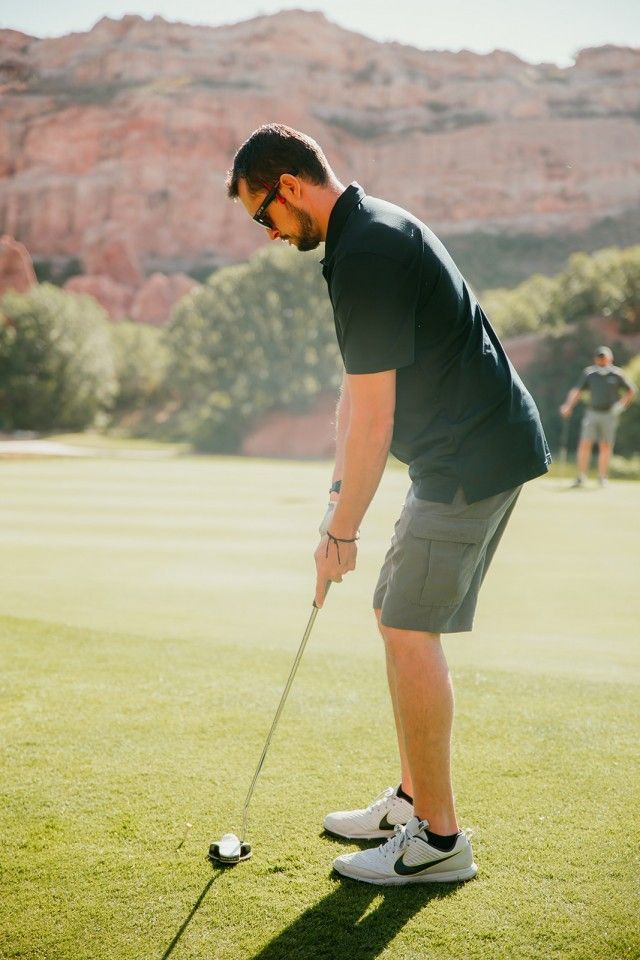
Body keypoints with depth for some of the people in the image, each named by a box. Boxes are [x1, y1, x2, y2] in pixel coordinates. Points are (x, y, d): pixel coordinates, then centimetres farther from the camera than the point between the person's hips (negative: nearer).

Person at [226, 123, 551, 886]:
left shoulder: (365, 255, -20)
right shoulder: (372, 230, 14)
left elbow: (371, 418, -20)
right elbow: (357, 388, 16)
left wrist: (341, 529, -12)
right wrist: (340, 491, 16)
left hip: (472, 459, -10)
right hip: (473, 450, 11)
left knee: (409, 629, -7)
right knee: (401, 619, 14)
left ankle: (438, 838, 2)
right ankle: (413, 799, 25)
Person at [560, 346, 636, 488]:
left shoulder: (617, 374, 1)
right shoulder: (589, 373, 5)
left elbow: (631, 390, 9)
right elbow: (576, 390, 0)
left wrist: (622, 404, -6)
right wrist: (568, 405, -15)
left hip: (609, 414, -1)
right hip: (592, 413, 1)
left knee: (605, 447, 2)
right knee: (584, 444, -7)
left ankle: (602, 478, 14)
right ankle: (581, 477, -1)